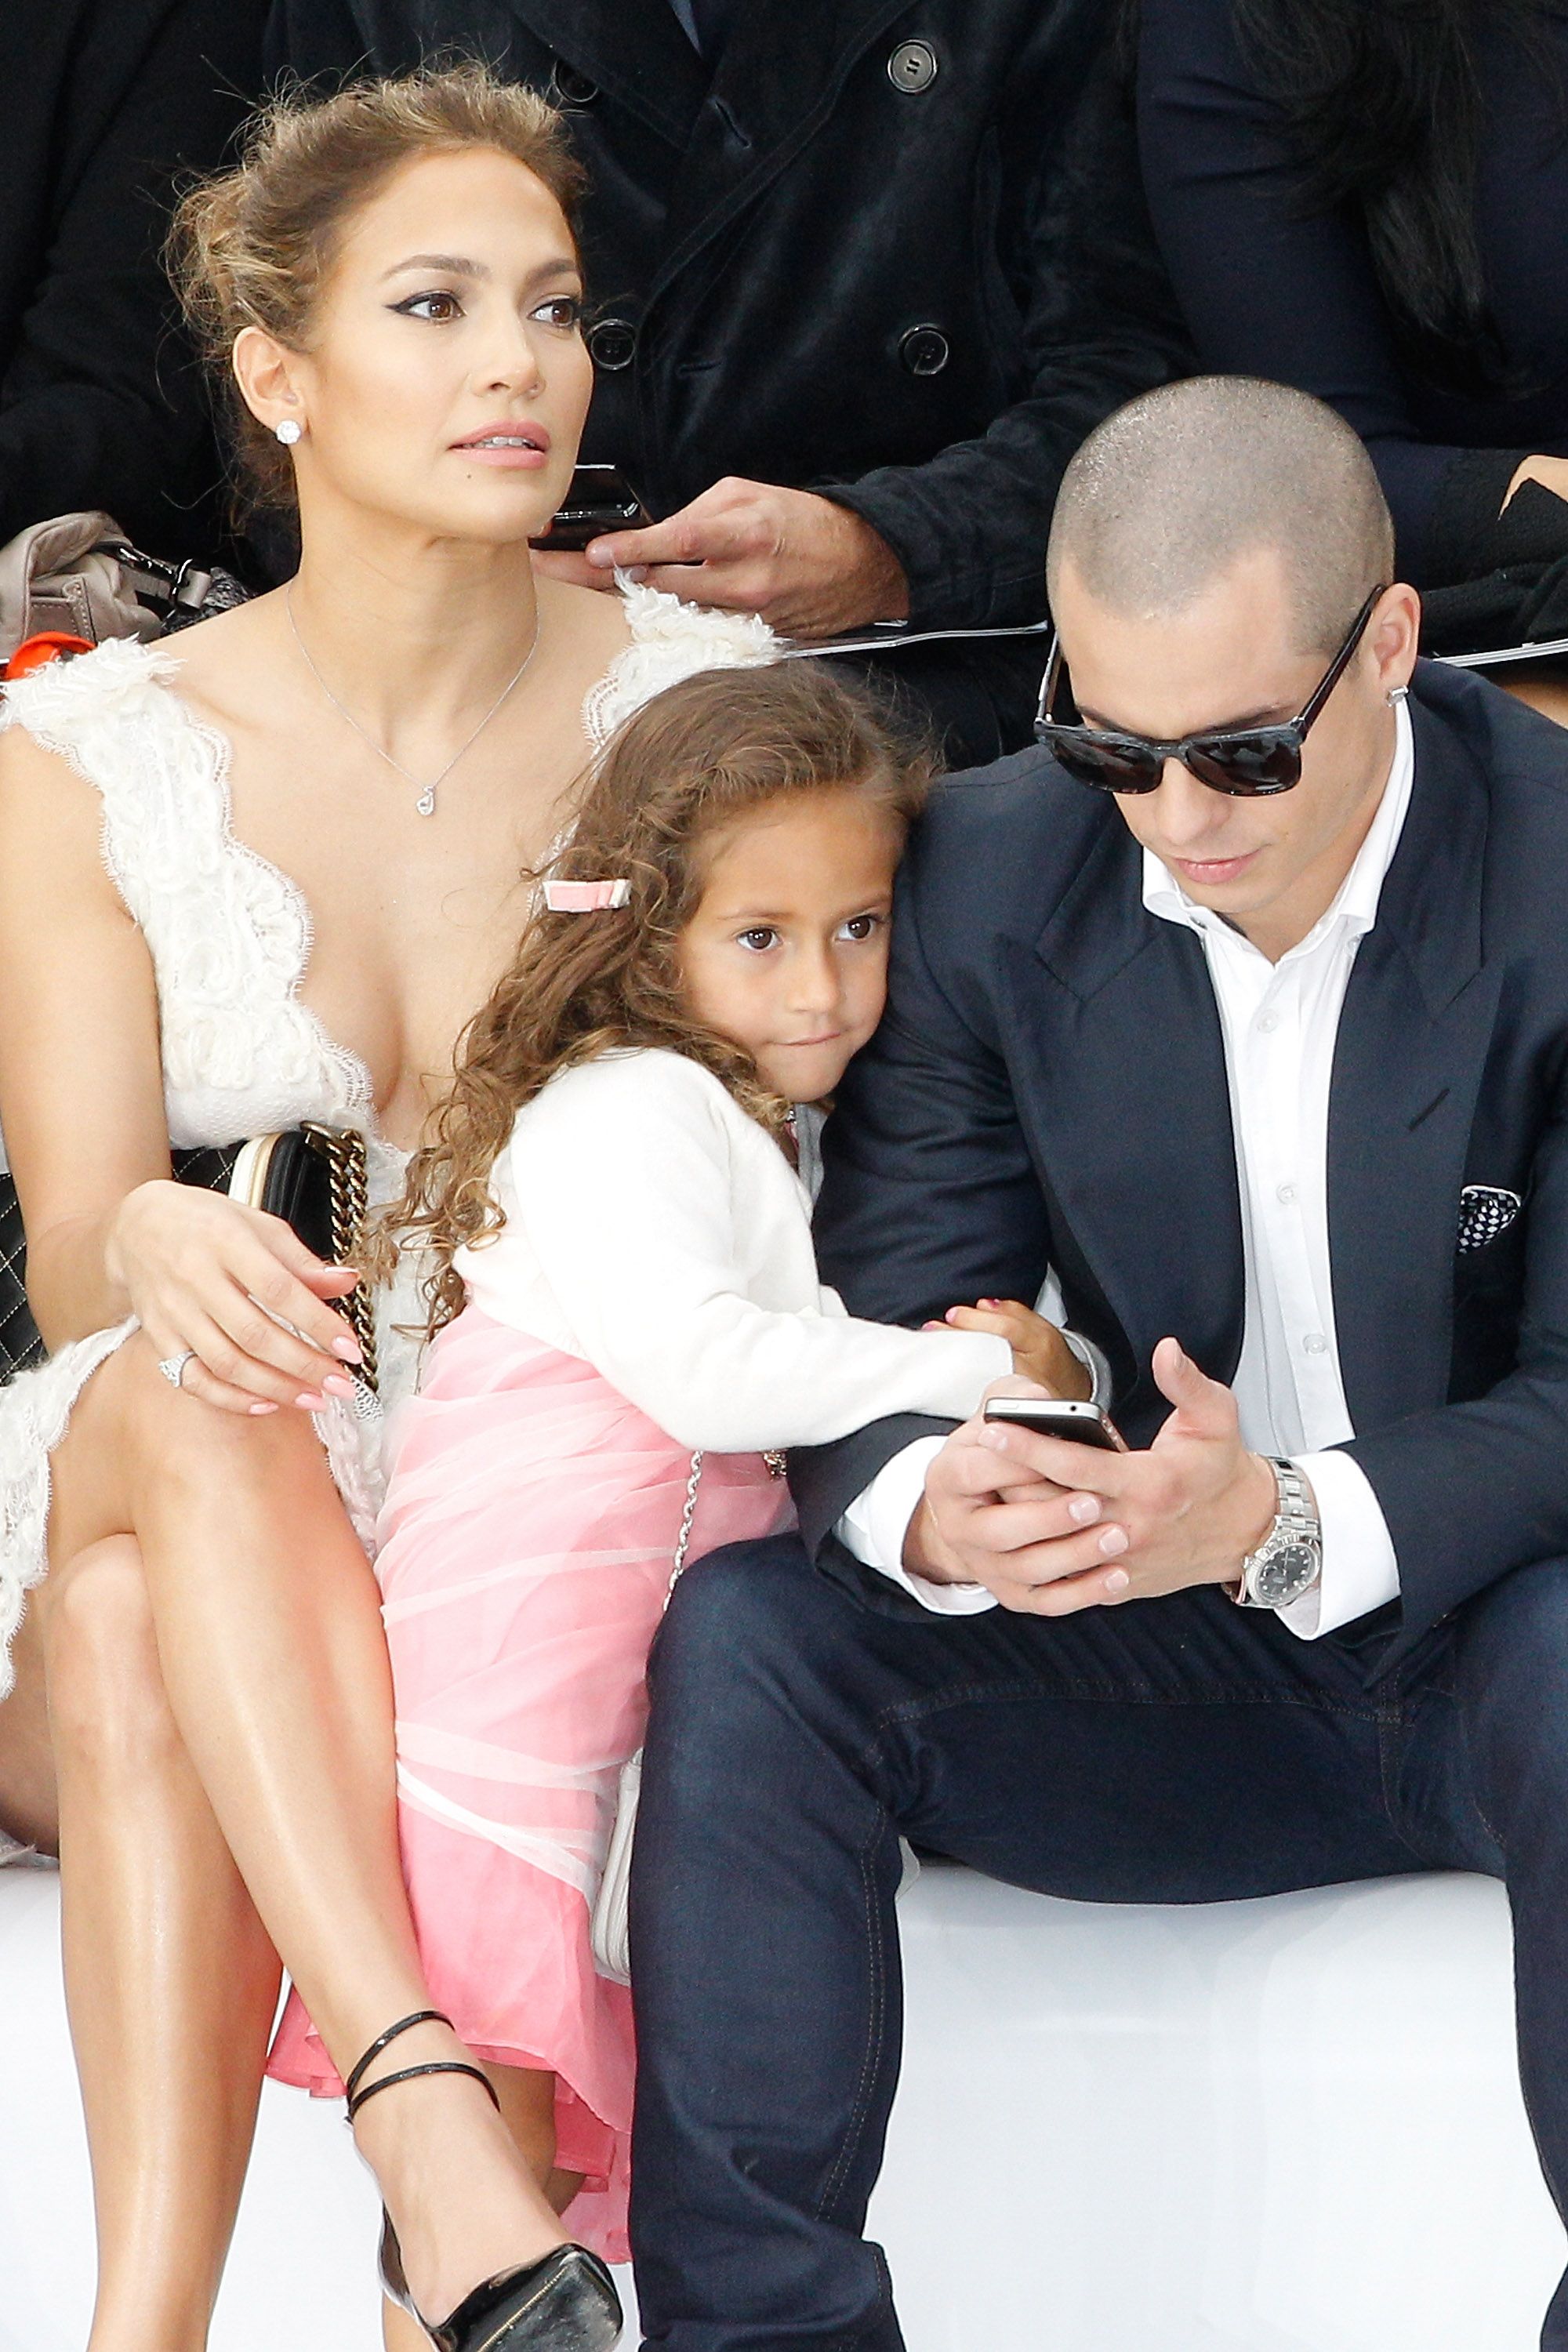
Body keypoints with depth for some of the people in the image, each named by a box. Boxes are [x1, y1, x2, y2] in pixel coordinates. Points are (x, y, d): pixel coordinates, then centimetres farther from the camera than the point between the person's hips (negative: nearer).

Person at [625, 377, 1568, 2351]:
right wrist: (932, 1504, -31)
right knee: (742, 1634, -21)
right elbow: (892, 1329, -5)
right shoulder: (993, 876, -4)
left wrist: (1293, 1521, -36)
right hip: (1165, 1651, 4)